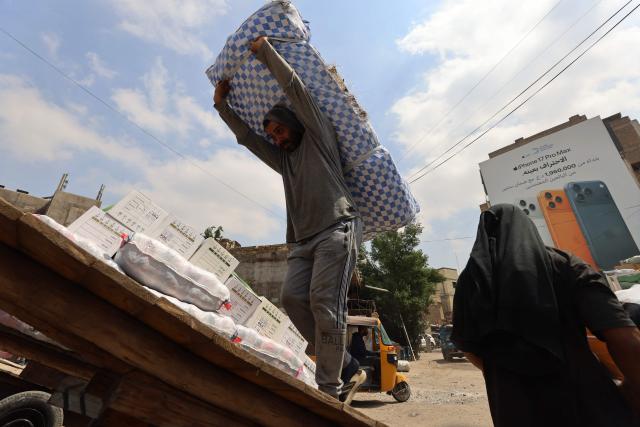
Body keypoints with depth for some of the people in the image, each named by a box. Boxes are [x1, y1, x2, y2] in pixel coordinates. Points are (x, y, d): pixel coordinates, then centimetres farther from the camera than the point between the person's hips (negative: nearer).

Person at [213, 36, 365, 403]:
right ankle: (348, 369, -2)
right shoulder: (283, 158, 31)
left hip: (338, 229, -6)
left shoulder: (318, 134, 14)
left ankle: (329, 389, -5)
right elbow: (246, 136, 31)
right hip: (305, 239, 7)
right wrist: (222, 104, 30)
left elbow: (294, 87, 8)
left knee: (325, 303, -16)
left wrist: (264, 49, 18)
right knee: (293, 296, -12)